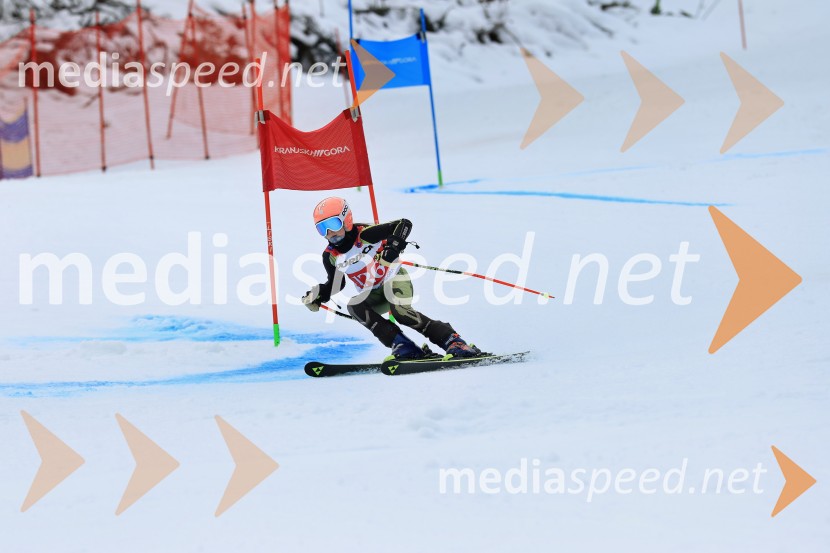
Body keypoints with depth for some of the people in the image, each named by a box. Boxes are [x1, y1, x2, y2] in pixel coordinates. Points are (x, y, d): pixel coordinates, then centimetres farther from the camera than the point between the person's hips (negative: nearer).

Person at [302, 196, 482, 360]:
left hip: (393, 279, -5)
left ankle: (452, 341, -24)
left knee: (401, 312, -33)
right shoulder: (330, 256, -4)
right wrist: (318, 294, -5)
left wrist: (394, 245, -39)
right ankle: (403, 346, -24)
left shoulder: (365, 234, -20)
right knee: (354, 306, -26)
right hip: (374, 295, 5)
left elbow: (404, 224, -22)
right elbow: (336, 284, 13)